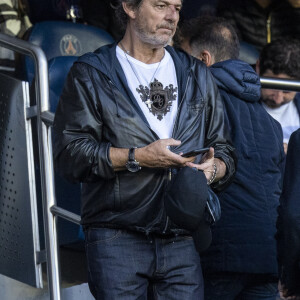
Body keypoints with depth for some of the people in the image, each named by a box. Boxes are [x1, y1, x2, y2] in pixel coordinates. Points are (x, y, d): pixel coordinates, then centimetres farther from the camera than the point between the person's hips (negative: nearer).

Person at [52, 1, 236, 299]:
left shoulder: (197, 76, 18)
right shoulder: (91, 74, 4)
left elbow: (224, 151, 19)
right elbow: (68, 153, -6)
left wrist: (213, 169, -5)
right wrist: (138, 157, -14)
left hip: (180, 239, 4)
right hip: (116, 238, -3)